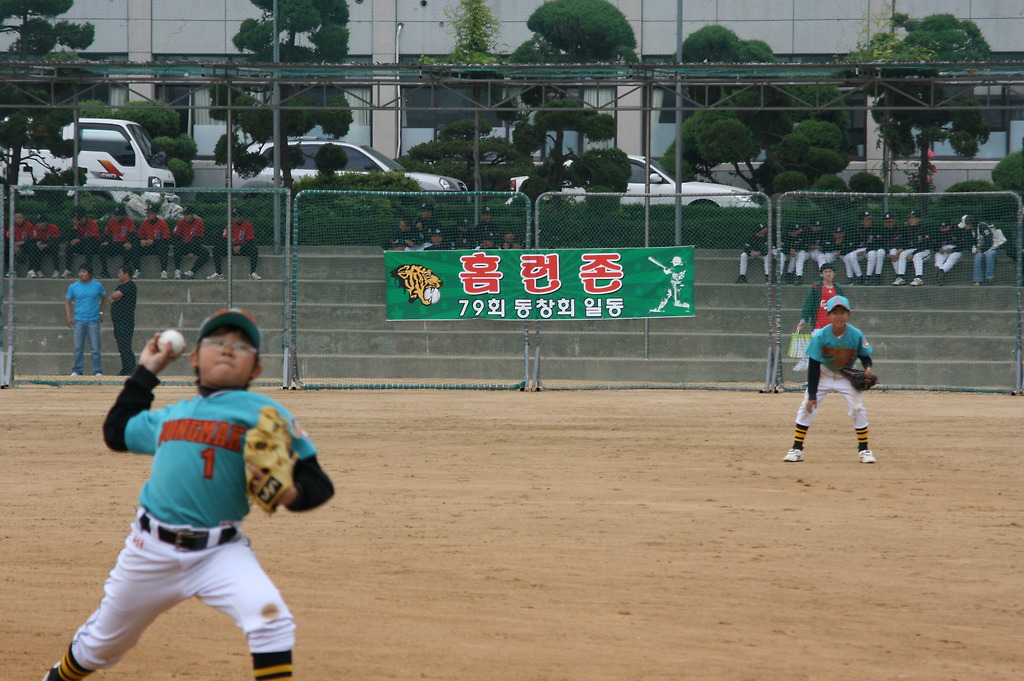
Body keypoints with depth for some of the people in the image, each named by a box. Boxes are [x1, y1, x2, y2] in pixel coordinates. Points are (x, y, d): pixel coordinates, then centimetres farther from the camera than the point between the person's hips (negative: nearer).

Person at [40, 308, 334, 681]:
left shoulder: (262, 413, -4)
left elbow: (318, 485, -7)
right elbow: (116, 431, 32)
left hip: (221, 551, -4)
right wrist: (145, 371, 28)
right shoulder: (170, 416, 13)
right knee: (102, 643, 19)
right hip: (152, 550, 4)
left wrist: (290, 493, -30)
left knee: (268, 615, -30)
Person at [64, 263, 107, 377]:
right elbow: (68, 302, 11)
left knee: (95, 348, -2)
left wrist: (101, 312, 13)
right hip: (79, 320, 1)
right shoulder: (73, 286, 4)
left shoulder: (97, 285, 4)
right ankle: (77, 370, 8)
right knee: (78, 347, 0)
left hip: (93, 321, -1)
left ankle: (97, 371, 4)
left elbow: (104, 298, 20)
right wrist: (69, 317, 2)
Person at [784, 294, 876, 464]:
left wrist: (868, 367, -27)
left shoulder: (856, 335, -20)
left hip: (847, 377, 1)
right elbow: (813, 366, -20)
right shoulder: (820, 336, -24)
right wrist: (812, 395, -21)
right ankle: (797, 449, 3)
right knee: (806, 409, -8)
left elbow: (864, 355, -2)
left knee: (858, 409, -9)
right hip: (823, 374, -1)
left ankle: (864, 450, 7)